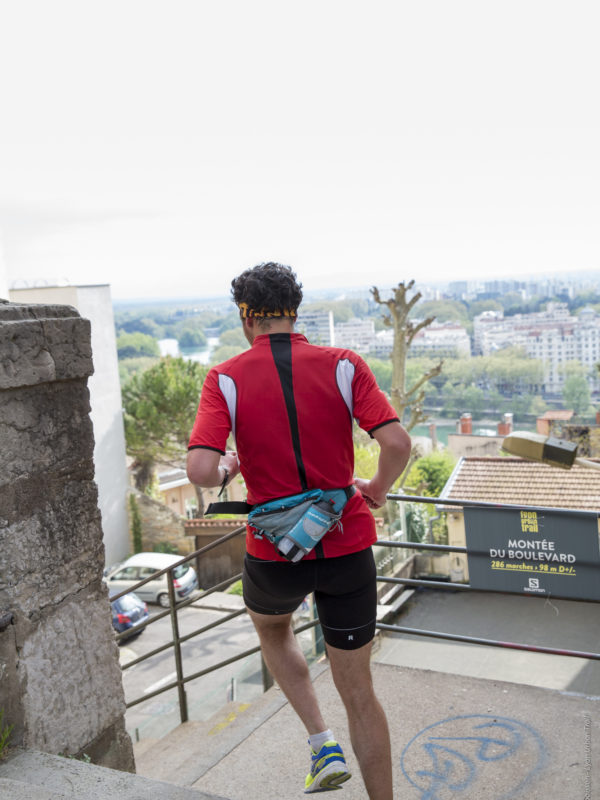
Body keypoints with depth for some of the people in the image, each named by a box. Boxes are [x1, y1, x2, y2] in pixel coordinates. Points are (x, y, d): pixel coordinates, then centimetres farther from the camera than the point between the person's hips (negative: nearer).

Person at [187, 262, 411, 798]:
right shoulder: (343, 365, -5)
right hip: (348, 547, 1)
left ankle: (323, 745, 25)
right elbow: (397, 443, -15)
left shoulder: (226, 378, -8)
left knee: (272, 629, 34)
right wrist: (377, 490, 4)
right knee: (358, 692, 16)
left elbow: (201, 471, -20)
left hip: (275, 553, 0)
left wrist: (228, 467, 3)